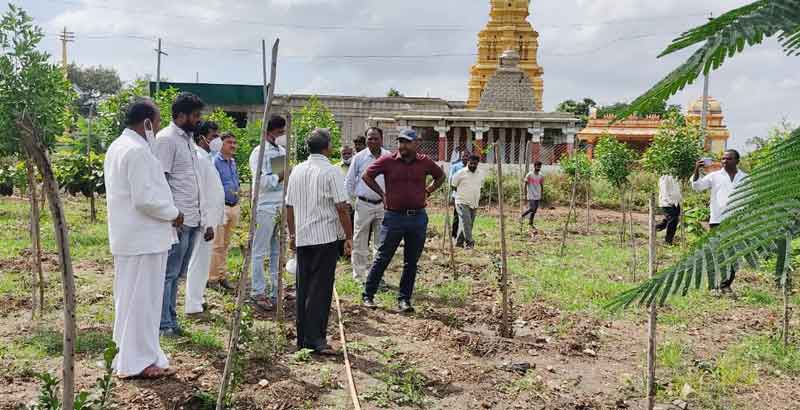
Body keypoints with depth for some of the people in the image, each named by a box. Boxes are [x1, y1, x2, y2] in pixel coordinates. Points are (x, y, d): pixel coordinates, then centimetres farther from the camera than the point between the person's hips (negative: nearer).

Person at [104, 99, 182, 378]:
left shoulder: (117, 146, 13)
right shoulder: (137, 151, -19)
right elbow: (145, 198, -24)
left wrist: (167, 212, 15)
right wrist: (173, 214, -9)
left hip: (128, 237, 10)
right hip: (144, 238, -10)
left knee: (130, 297, 17)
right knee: (142, 298, -2)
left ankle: (128, 355, 29)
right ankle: (139, 362, 7)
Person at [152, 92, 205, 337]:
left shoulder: (188, 138, 17)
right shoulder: (166, 139, -10)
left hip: (192, 219, 9)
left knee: (176, 274, 13)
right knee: (168, 274, -2)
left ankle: (171, 320, 20)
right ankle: (164, 324, 5)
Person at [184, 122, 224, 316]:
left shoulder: (206, 158, 16)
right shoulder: (198, 158, -16)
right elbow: (199, 194, -21)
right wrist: (207, 223, -22)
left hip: (208, 218, 10)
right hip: (204, 220, -10)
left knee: (202, 262, 17)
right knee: (199, 262, -5)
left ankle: (197, 299, 27)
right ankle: (193, 306, 1)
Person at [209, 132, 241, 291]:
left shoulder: (233, 162, 15)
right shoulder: (215, 161, -12)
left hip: (234, 206, 8)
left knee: (225, 244, 13)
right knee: (217, 245, -6)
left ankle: (222, 276, 20)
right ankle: (212, 278, 1)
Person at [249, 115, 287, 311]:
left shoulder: (283, 151, 16)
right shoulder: (259, 152, -7)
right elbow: (262, 181, -16)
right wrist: (281, 175, -12)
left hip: (282, 208, 7)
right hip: (265, 208, -7)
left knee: (278, 252, 10)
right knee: (260, 252, -1)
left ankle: (276, 291, 17)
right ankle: (257, 293, 4)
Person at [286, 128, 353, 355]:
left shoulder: (297, 171, 10)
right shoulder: (331, 172, -9)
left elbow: (289, 206, 15)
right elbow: (342, 208, -12)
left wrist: (292, 234, 23)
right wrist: (349, 237, -6)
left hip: (302, 238, 6)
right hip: (326, 237, -6)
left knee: (303, 288, 12)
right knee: (320, 289, -4)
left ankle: (302, 337, 17)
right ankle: (315, 339, -6)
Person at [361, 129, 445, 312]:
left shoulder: (425, 162, 2)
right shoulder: (387, 161, -4)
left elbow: (440, 176, 20)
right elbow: (367, 176, 7)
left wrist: (426, 192, 10)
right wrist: (382, 194, 3)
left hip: (418, 218, 2)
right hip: (394, 216, -2)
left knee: (411, 262, 8)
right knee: (382, 258, 3)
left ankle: (404, 299, 17)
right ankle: (368, 295, 14)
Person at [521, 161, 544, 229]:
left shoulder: (541, 176, 7)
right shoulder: (529, 175, -9)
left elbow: (542, 186, 14)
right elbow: (525, 184, -7)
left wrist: (541, 195, 12)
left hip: (537, 196, 5)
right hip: (531, 196, -5)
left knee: (534, 210, 6)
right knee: (532, 208, -16)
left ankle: (530, 223, 17)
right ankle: (522, 215, 8)